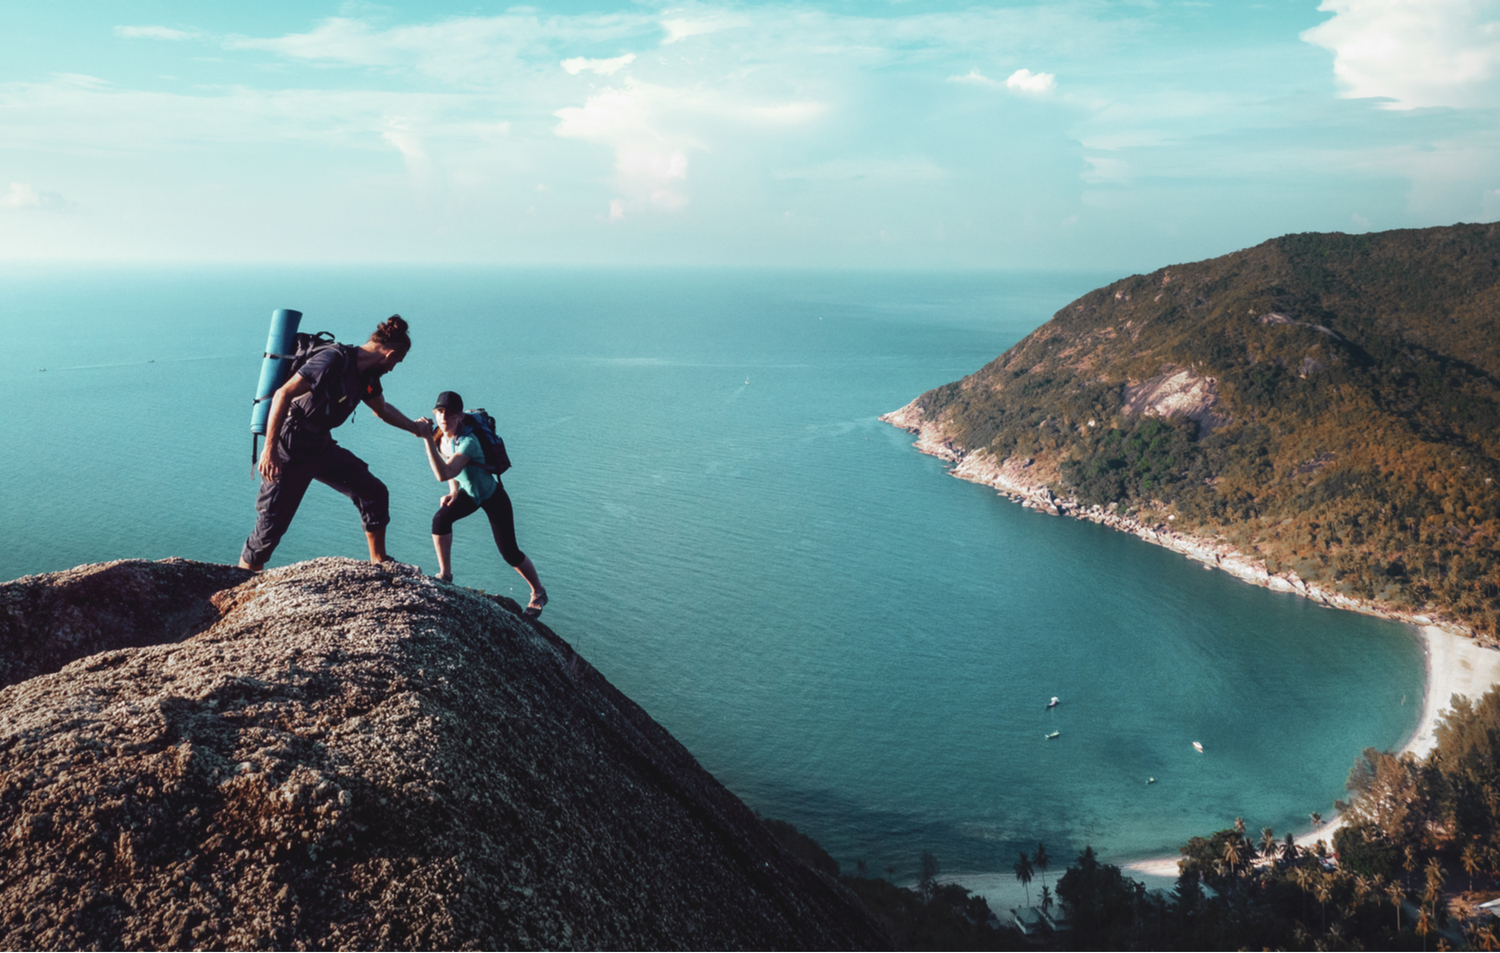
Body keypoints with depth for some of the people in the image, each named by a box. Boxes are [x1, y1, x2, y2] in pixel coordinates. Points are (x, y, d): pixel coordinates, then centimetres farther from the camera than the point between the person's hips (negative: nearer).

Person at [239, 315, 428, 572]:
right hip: (290, 449, -9)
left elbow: (383, 409, 27)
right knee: (271, 524, -4)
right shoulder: (334, 360, -23)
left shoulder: (367, 374, 4)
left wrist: (415, 428, 33)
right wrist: (270, 450, -30)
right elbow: (283, 394, -27)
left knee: (374, 492, 5)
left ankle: (379, 563, 18)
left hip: (322, 446, 9)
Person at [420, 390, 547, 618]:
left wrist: (428, 439, -50)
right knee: (441, 518, -21)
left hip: (493, 496, -6)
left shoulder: (467, 441, -36)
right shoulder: (440, 437, -11)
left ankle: (538, 594, 23)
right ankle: (445, 574, -2)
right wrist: (453, 492, -7)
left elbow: (443, 474, -48)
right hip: (469, 492, 6)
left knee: (510, 553, -1)